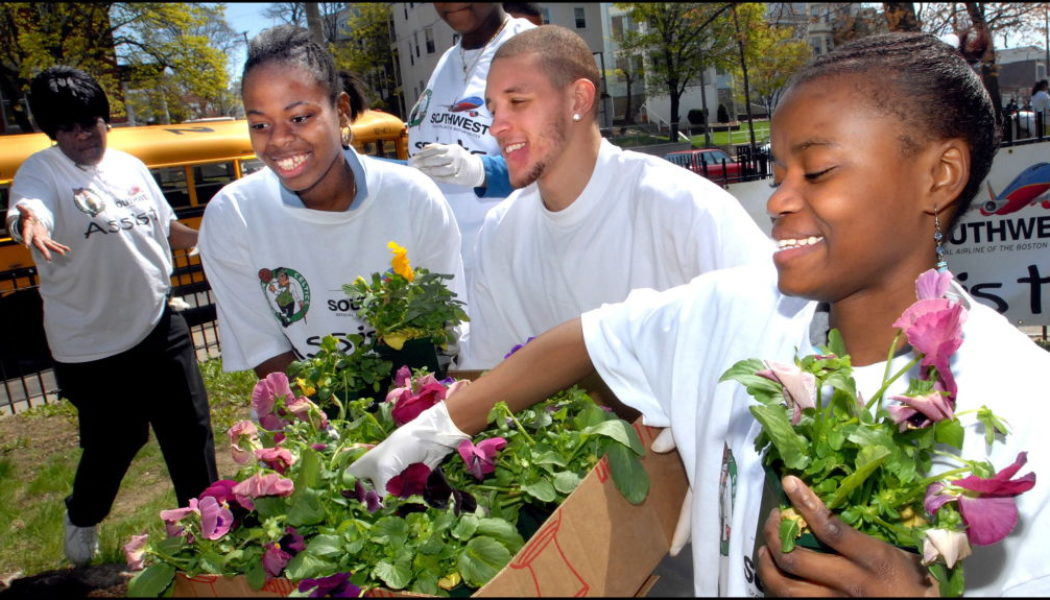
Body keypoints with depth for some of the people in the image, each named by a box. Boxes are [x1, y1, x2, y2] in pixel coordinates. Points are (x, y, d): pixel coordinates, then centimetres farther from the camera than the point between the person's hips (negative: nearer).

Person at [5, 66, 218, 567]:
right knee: (113, 443, 9)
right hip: (90, 349, -4)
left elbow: (169, 229, 16)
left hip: (159, 328, 5)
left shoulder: (130, 166, 6)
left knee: (191, 432, 10)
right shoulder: (41, 172, -10)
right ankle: (82, 519, 41)